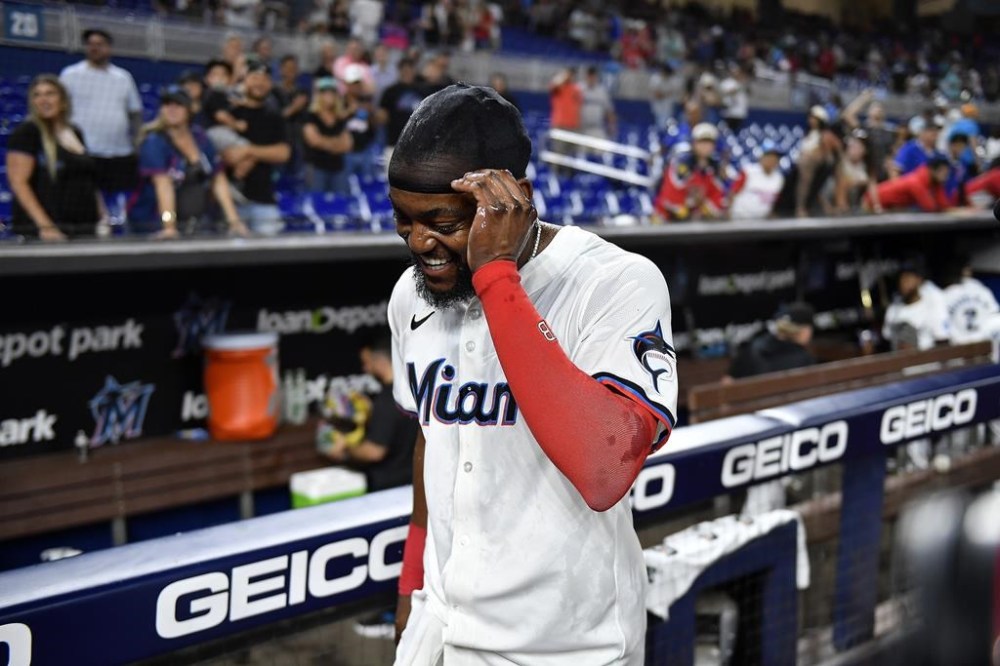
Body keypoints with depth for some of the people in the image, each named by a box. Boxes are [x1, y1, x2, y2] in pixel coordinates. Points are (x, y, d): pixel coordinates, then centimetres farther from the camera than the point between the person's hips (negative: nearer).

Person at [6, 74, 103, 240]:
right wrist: (44, 225, -20)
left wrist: (103, 217, 10)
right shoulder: (26, 132, -3)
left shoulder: (75, 133, 16)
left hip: (85, 228, 6)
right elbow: (18, 181, -11)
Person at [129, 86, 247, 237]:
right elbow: (163, 184, -20)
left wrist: (234, 221, -2)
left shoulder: (200, 138, 8)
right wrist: (169, 226, -30)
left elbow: (219, 181, 8)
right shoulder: (154, 142, -7)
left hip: (200, 224, 4)